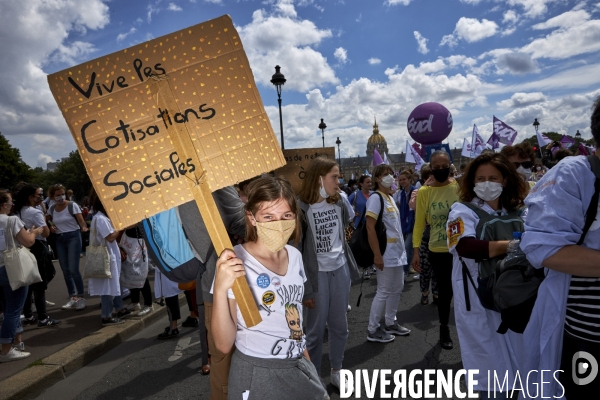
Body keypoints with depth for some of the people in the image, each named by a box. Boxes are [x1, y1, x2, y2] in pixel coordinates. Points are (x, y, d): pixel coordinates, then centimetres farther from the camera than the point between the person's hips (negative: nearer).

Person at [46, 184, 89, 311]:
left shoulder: (72, 205, -8)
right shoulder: (51, 209, 6)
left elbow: (81, 222, -11)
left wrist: (84, 228, -33)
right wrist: (51, 227, -1)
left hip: (73, 237, -5)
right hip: (59, 239, 5)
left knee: (73, 269, -9)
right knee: (65, 270, 7)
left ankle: (81, 297, 2)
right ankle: (73, 298, 17)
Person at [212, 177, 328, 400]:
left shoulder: (295, 256, -1)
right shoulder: (235, 262, -19)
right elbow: (224, 344, -21)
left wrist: (305, 356, 17)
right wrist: (220, 290, -34)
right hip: (257, 374, -5)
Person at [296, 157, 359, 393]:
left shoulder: (339, 202, 4)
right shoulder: (301, 207, -14)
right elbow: (296, 249, -12)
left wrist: (351, 267, 16)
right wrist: (304, 286, -12)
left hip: (340, 270, 5)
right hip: (316, 273, -5)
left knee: (339, 325, 16)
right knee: (316, 329, 6)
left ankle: (337, 371, 35)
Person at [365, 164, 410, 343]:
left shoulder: (390, 198, 13)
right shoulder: (375, 198, -13)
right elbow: (370, 228, -19)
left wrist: (401, 248, 15)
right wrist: (377, 255, -22)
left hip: (397, 251, 9)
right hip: (386, 253, -9)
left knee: (397, 288, 16)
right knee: (384, 291, -2)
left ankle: (390, 323, 30)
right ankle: (372, 329, 11)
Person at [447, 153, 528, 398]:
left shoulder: (518, 212, 10)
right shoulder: (463, 211, -6)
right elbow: (466, 246, -25)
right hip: (479, 306, -5)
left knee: (520, 371, 17)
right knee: (493, 379, 6)